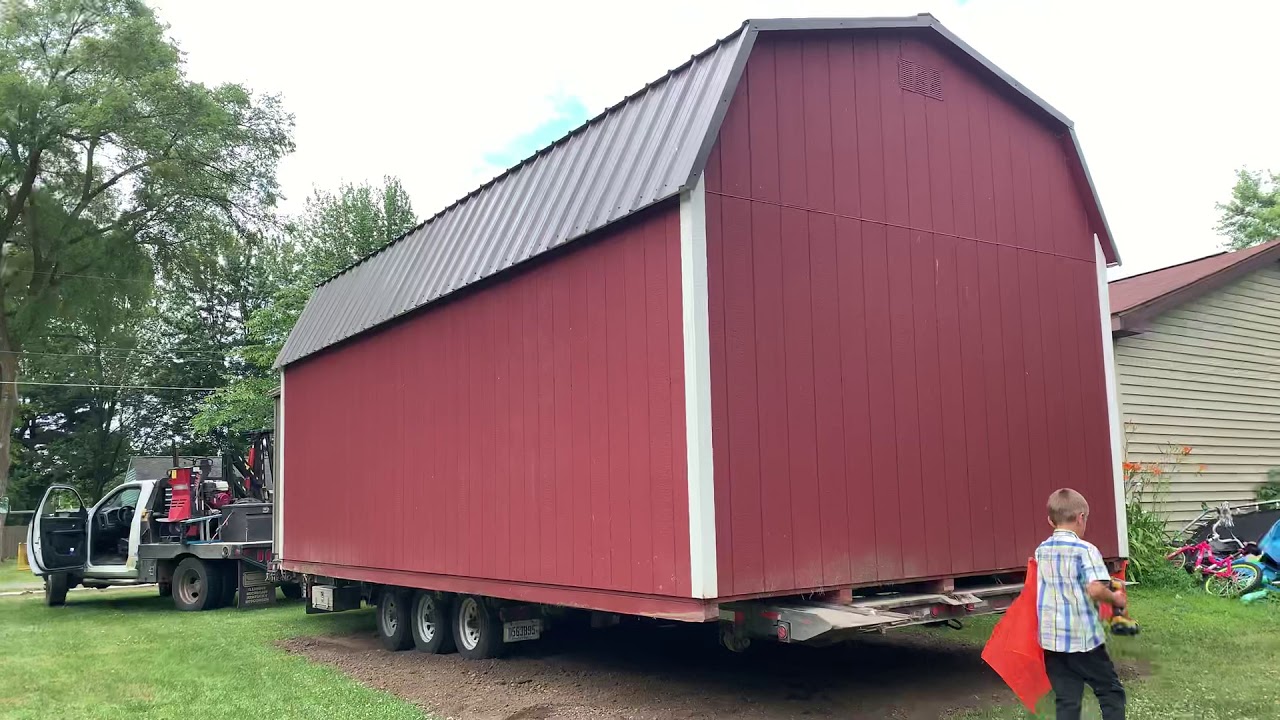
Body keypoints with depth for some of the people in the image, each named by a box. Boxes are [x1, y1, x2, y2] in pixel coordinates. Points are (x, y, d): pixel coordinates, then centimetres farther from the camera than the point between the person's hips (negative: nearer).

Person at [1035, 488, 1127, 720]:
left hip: (1052, 639, 5)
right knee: (1111, 692, 12)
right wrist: (1115, 599, -3)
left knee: (1067, 700, 9)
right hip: (1083, 637, -5)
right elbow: (1095, 589, -23)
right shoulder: (1085, 550, -11)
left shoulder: (1041, 551, 7)